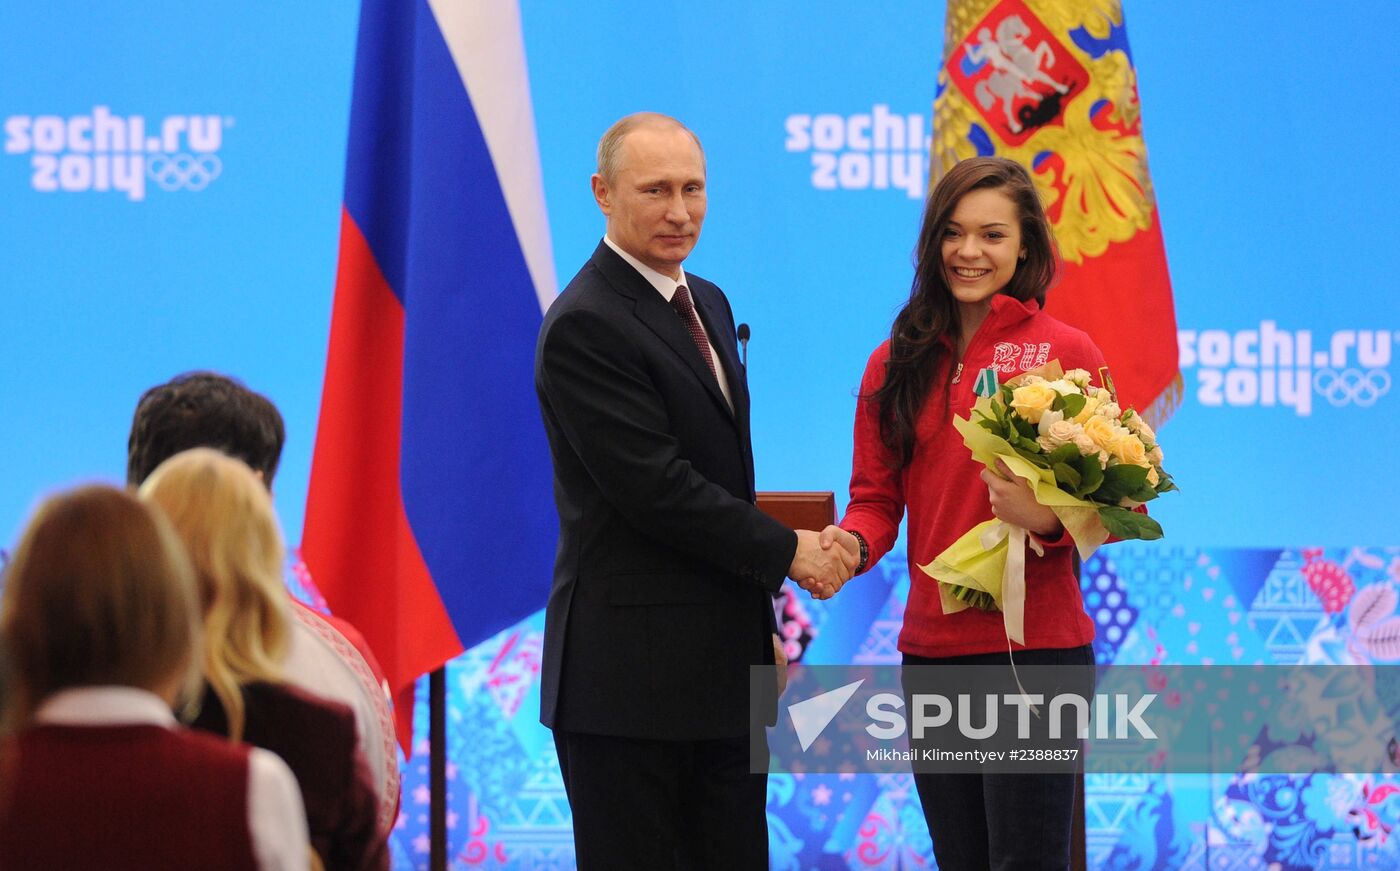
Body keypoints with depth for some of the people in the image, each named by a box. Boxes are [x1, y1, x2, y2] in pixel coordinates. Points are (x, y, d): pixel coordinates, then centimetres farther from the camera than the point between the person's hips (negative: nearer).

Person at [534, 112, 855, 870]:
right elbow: (656, 488, -20)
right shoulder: (585, 326, -15)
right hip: (630, 673, -8)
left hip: (724, 665, 8)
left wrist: (760, 622, 15)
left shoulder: (707, 304, 14)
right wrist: (786, 551, -11)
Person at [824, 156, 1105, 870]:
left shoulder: (1063, 351, -3)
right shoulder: (896, 364, 10)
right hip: (930, 650, 5)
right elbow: (876, 496, 12)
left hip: (1035, 650, -5)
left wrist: (1048, 517, -21)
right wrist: (853, 543, -10)